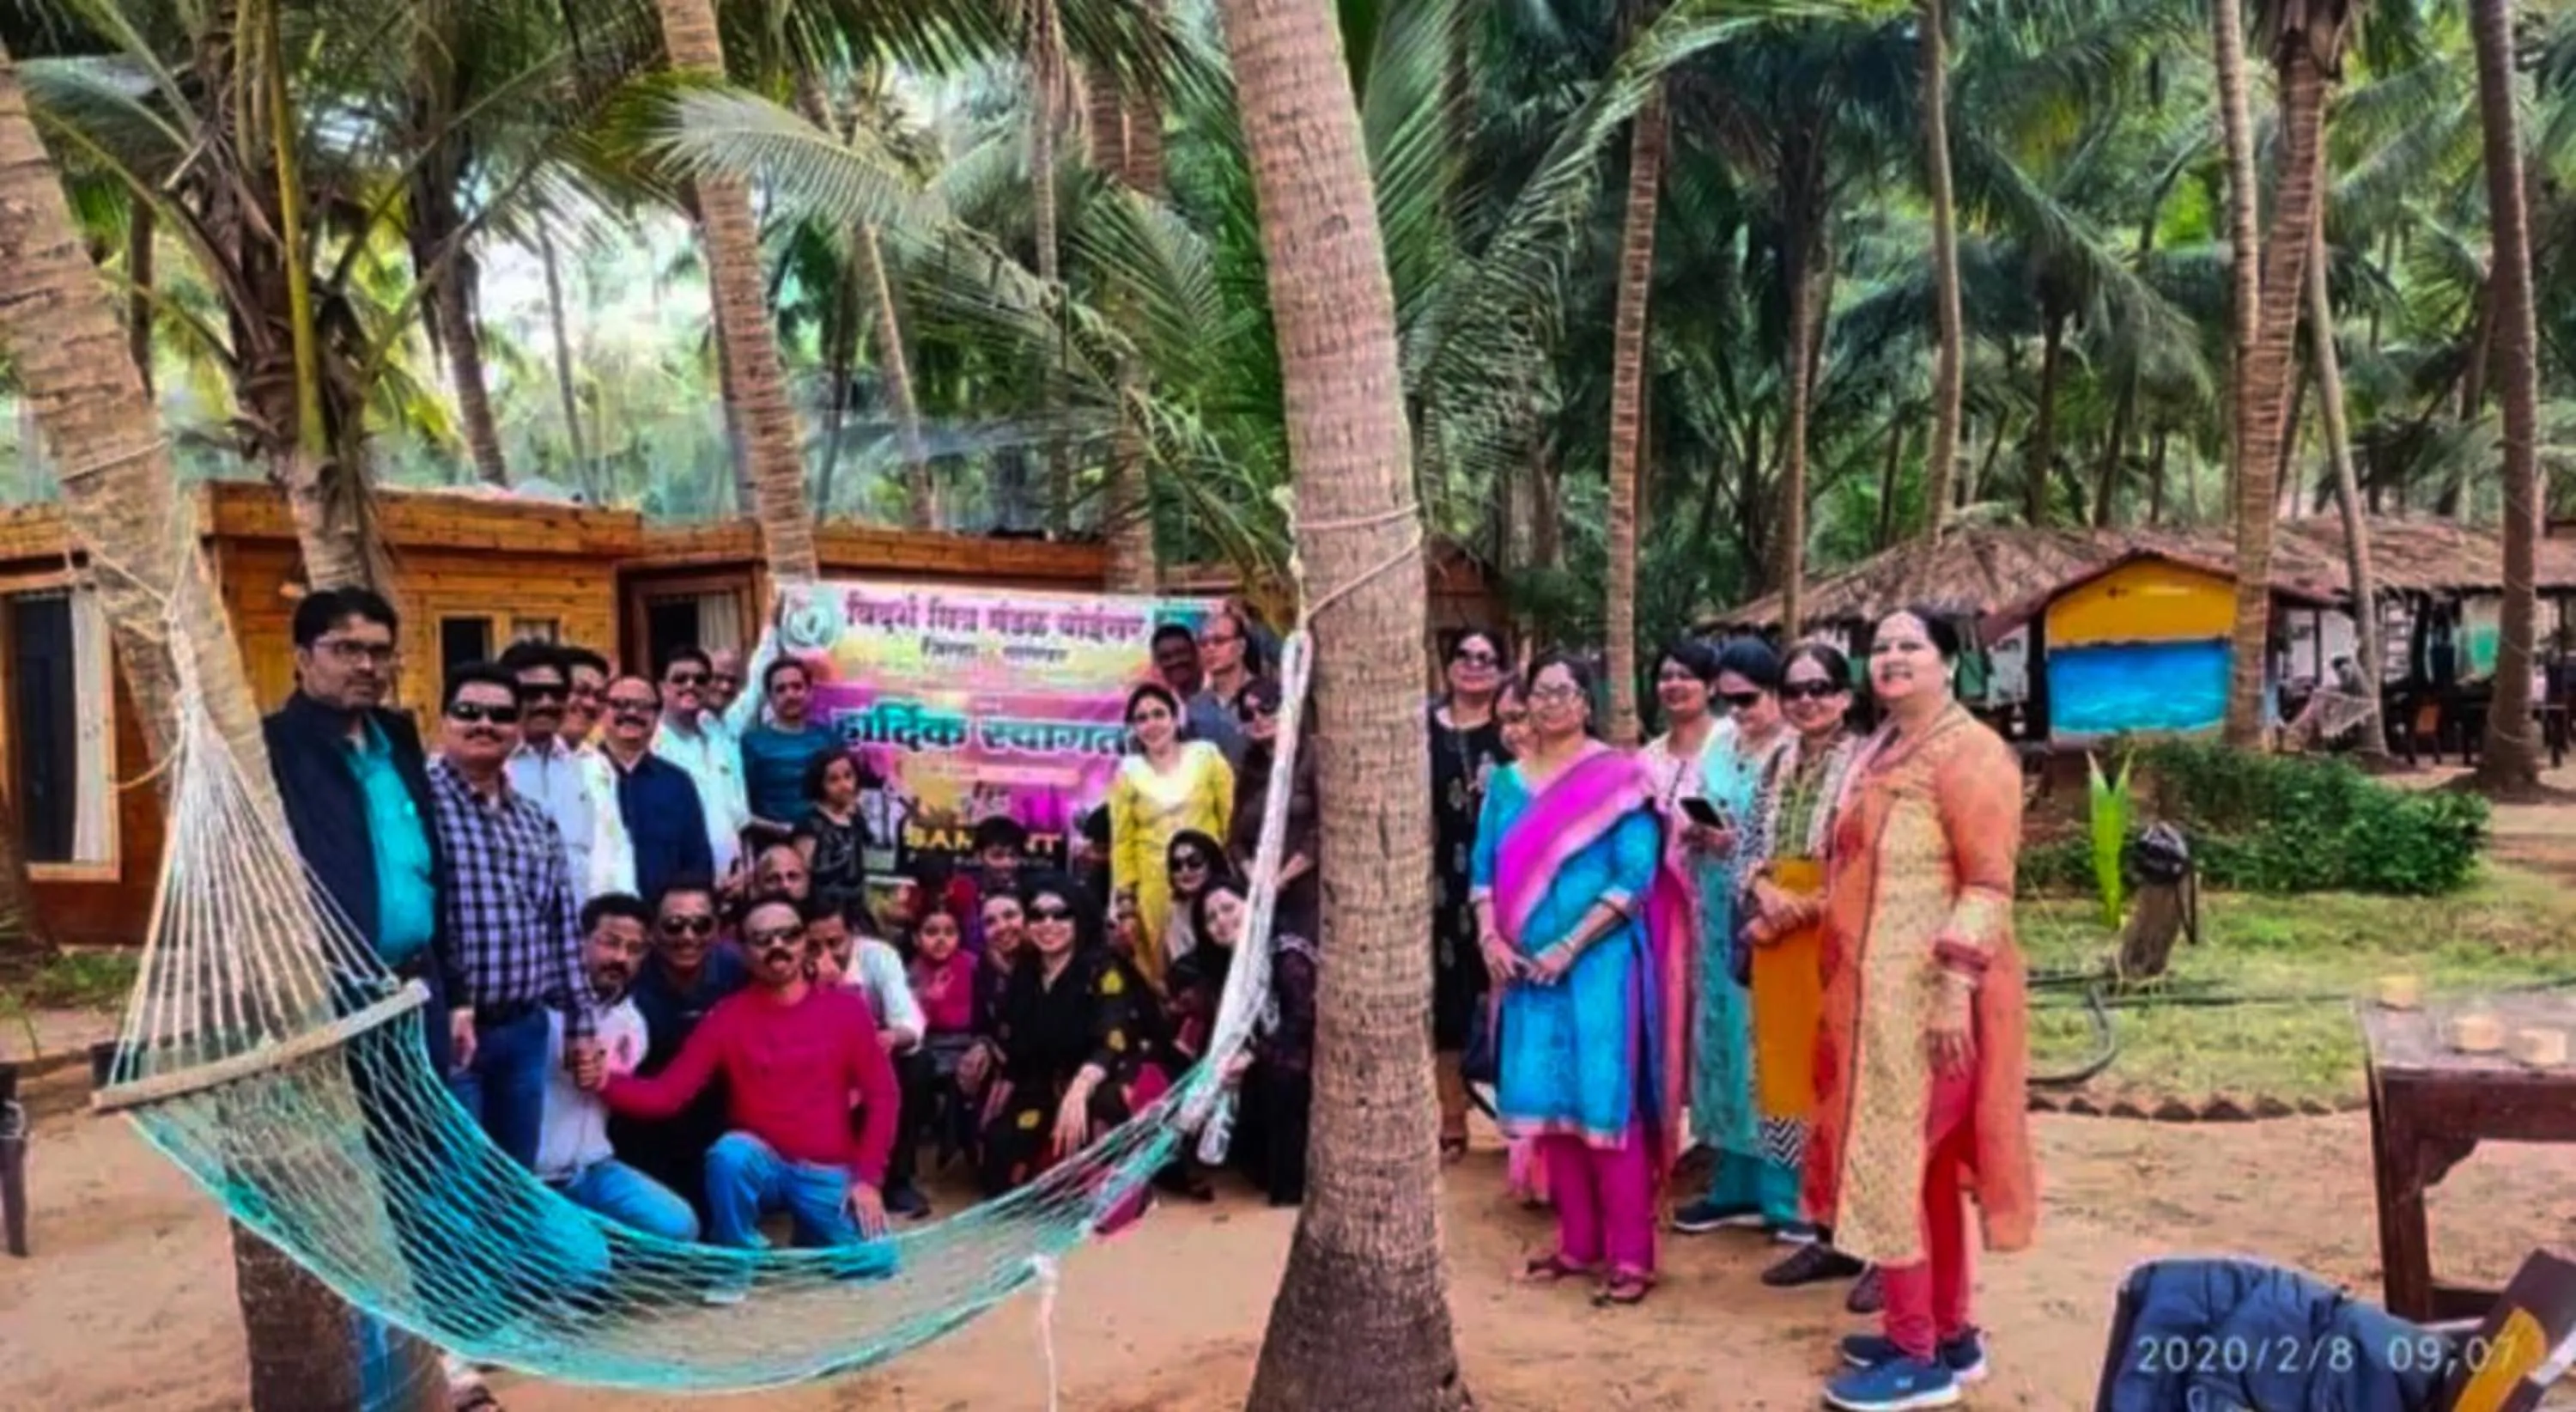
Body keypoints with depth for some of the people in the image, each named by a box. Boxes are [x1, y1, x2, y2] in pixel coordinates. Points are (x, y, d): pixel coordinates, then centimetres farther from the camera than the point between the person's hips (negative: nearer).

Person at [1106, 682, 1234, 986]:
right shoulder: (1128, 773, 5)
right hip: (1155, 887, 0)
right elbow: (1122, 840, 5)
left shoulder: (1206, 756, 4)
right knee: (1162, 966, 1)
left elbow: (1233, 816, 4)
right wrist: (1126, 893, 1)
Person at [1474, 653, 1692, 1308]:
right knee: (1550, 1101, 9)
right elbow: (1486, 867, 11)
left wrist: (1569, 947, -16)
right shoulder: (1507, 781, 11)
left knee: (1606, 1102, -4)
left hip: (1598, 961, -5)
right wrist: (1490, 936, -6)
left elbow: (1635, 876, -11)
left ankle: (1631, 1254, 4)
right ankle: (1577, 1244, 20)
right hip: (1526, 966, 5)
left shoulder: (1619, 777, -5)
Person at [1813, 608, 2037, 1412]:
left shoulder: (1969, 753, -14)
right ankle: (1950, 1333, 25)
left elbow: (1988, 886, -19)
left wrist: (1953, 992, -24)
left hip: (1926, 994, -9)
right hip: (1877, 990, 9)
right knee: (1919, 1159, 14)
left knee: (1891, 1160, -5)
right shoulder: (1882, 750, 14)